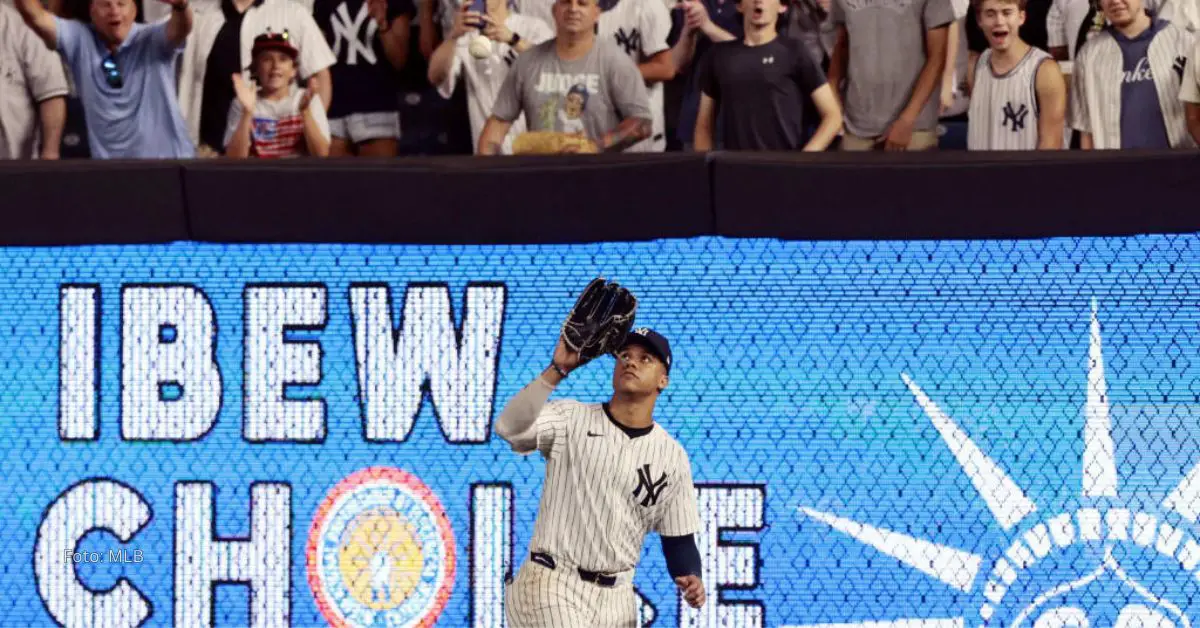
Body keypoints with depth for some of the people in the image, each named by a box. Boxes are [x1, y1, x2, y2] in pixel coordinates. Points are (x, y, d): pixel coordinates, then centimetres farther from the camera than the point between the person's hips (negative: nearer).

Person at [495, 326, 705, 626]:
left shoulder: (672, 457, 6)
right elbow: (510, 427, -22)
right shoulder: (570, 420, -3)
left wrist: (690, 578, -13)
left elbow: (679, 540, 9)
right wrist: (558, 370, -31)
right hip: (552, 589, -5)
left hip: (616, 600, 5)